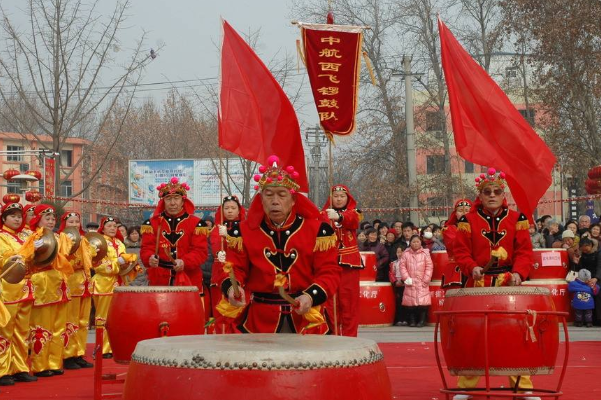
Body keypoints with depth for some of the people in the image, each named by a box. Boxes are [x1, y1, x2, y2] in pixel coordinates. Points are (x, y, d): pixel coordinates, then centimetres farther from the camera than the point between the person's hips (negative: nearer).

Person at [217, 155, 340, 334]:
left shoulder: (317, 230, -2)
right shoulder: (244, 231, 3)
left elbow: (329, 272, -5)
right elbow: (235, 270, 1)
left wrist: (311, 297, -24)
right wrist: (232, 288, -22)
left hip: (307, 321, 0)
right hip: (259, 322, 1)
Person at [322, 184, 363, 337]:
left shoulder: (354, 212, 6)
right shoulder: (324, 214, 9)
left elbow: (351, 219, -20)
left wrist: (339, 217, -42)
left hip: (349, 262, 0)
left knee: (349, 299, -1)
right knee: (330, 299, -2)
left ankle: (349, 336, 4)